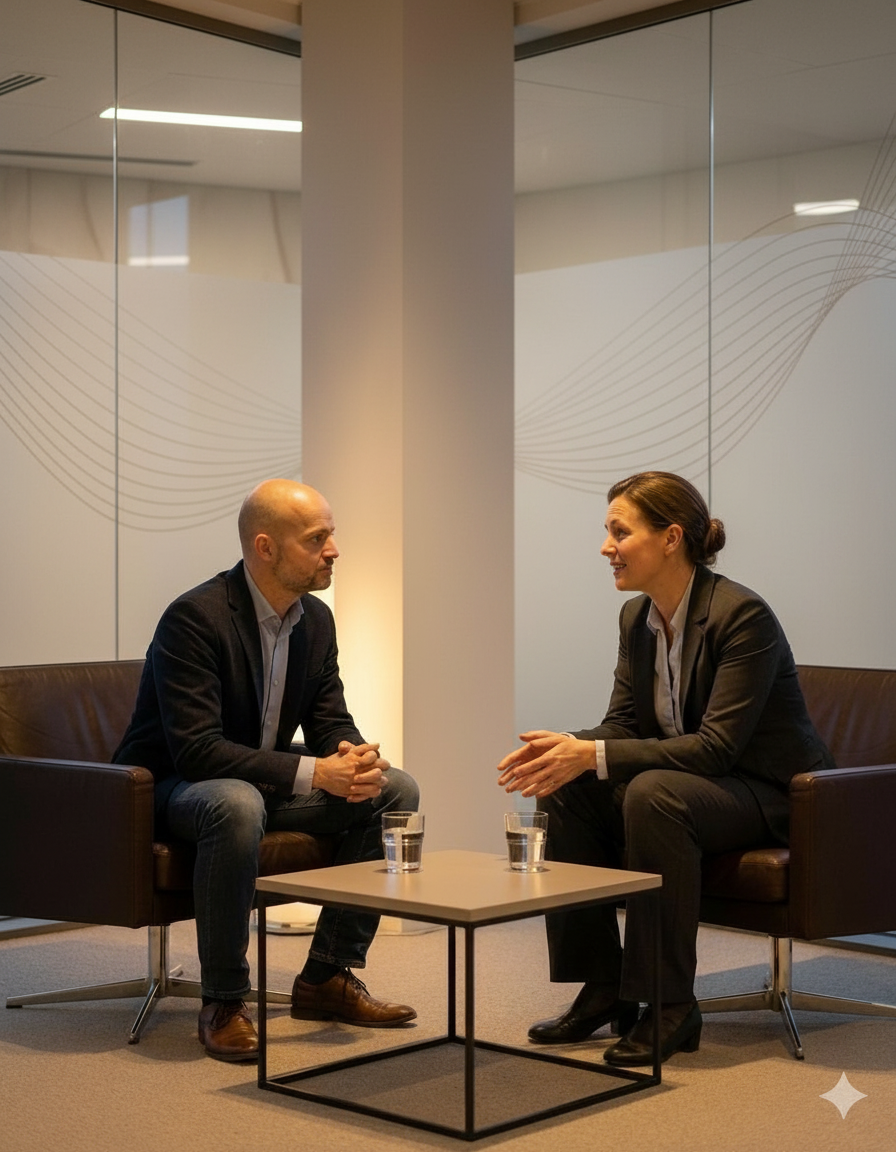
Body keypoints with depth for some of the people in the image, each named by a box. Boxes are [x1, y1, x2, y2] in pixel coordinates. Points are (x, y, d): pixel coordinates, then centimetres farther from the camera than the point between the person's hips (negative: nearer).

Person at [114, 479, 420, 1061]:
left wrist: (353, 759, -20)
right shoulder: (194, 618, -24)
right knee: (237, 806, -41)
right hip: (176, 786, -8)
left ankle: (329, 975, -1)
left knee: (396, 790, -6)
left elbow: (330, 721, 6)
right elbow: (196, 749, -30)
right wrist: (313, 773, -35)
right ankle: (224, 1003, -24)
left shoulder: (316, 619, 1)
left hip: (264, 781, 8)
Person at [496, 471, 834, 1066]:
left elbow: (717, 746, -28)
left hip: (770, 792, -8)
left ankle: (671, 1006, -23)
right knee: (565, 789, -12)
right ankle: (603, 988, -4)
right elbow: (624, 724, 4)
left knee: (653, 793, -34)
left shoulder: (743, 614, -22)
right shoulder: (636, 617, 2)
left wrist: (594, 755, -32)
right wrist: (568, 748, -19)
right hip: (691, 776, 8)